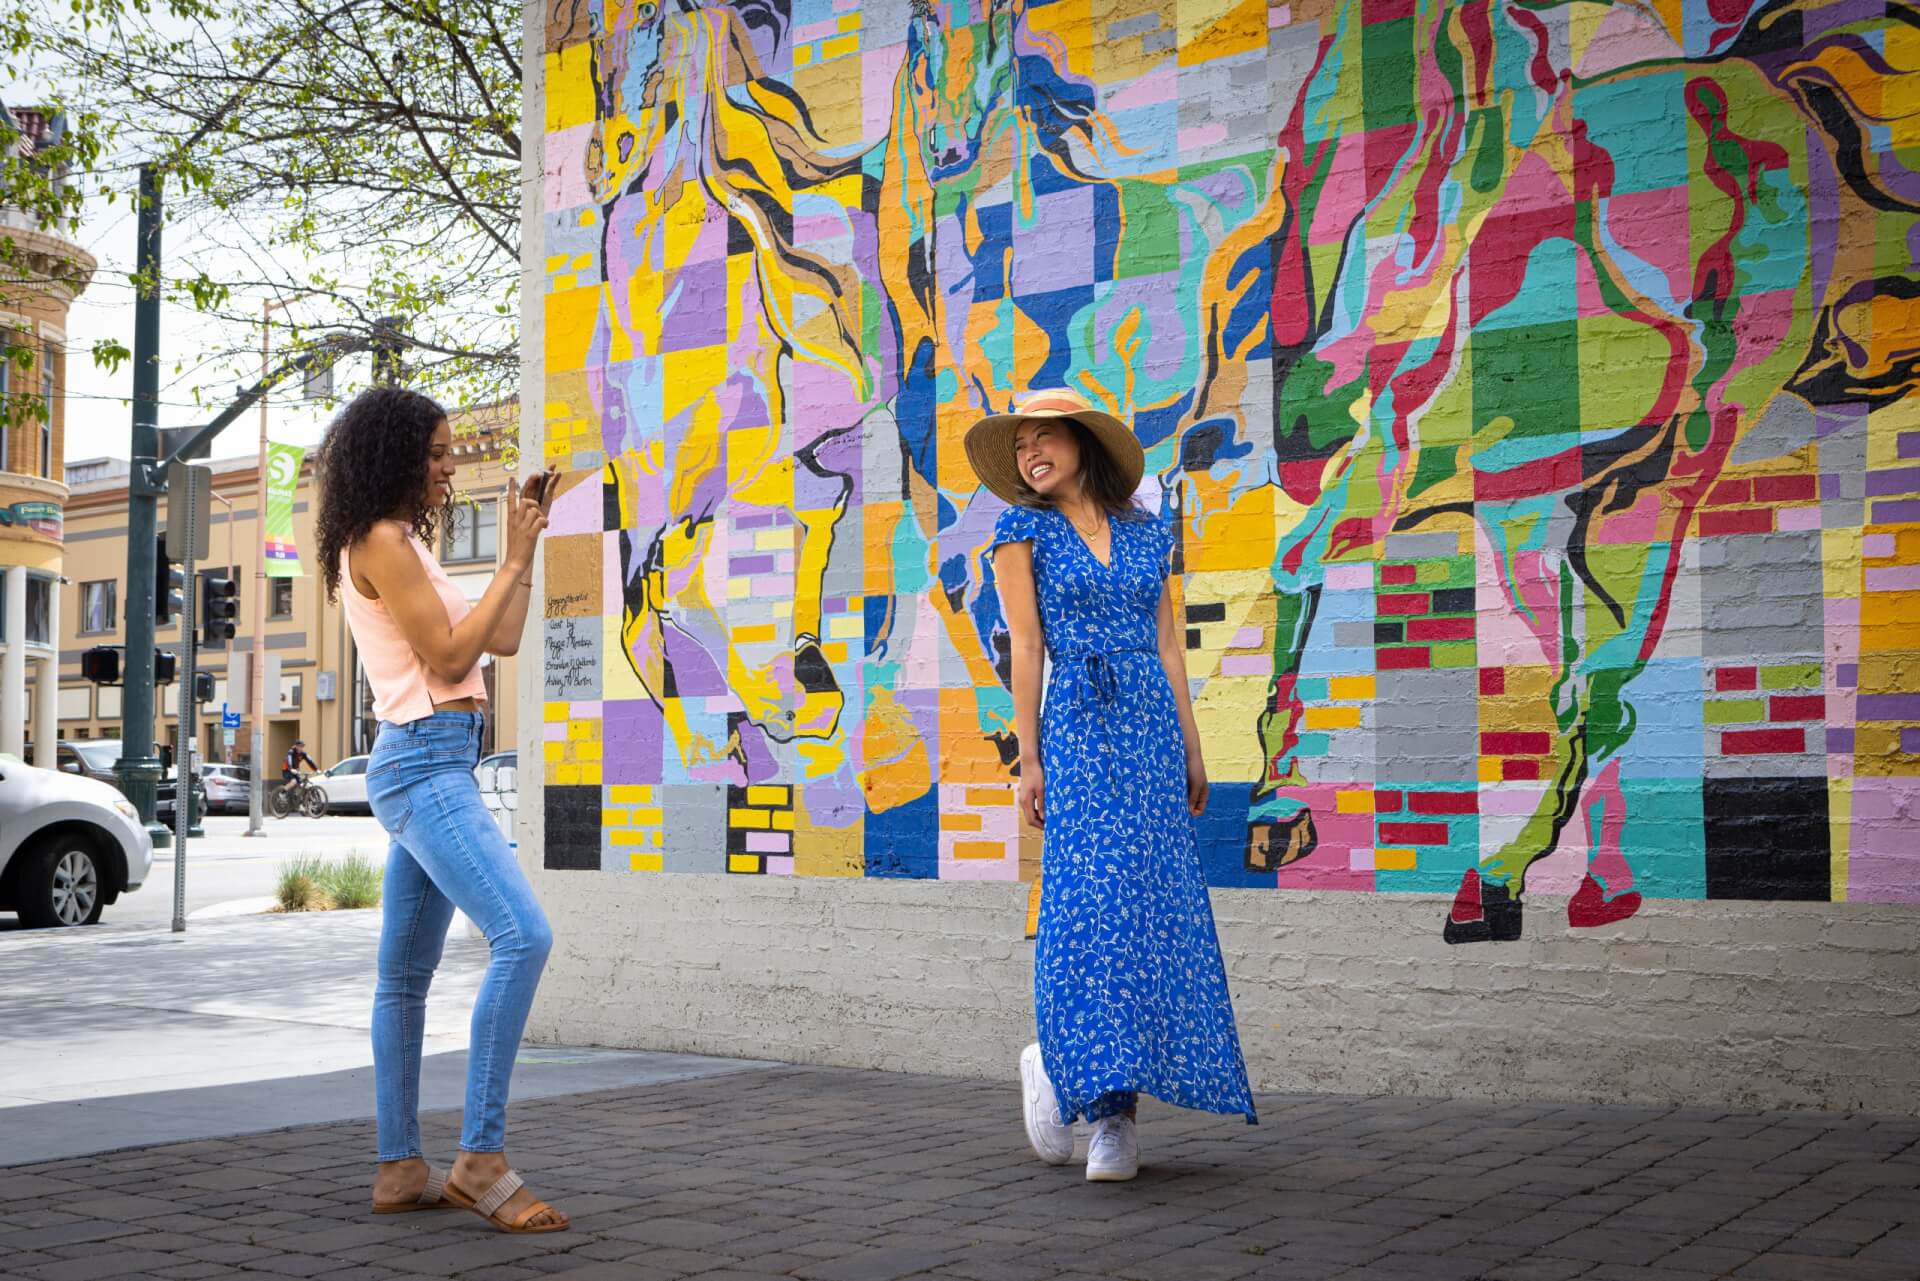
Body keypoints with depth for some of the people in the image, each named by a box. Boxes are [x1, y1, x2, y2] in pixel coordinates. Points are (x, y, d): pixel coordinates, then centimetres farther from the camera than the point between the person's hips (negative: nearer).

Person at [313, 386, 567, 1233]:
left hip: (427, 765, 11)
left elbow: (502, 640, 19)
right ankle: (481, 1159, -21)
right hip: (424, 759, -11)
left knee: (406, 974, 10)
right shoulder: (381, 542, -8)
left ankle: (400, 1169, 15)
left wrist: (523, 545, 17)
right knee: (522, 935, -21)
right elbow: (450, 658, -13)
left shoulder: (402, 545, 20)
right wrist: (514, 558, -9)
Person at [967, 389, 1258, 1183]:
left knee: (1156, 905, -2)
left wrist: (1192, 750, 10)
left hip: (1153, 729, 4)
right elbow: (1026, 647, -1)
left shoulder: (1146, 535, 14)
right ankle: (1082, 1089, -1)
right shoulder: (1022, 531, 5)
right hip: (1076, 728, -4)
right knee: (1094, 902, -12)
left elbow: (1169, 645, 14)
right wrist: (1028, 756, -6)